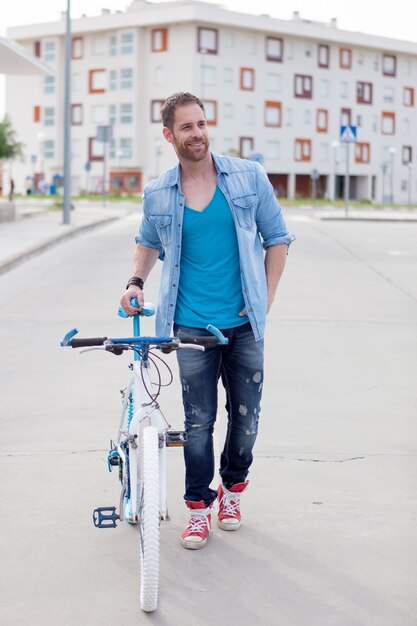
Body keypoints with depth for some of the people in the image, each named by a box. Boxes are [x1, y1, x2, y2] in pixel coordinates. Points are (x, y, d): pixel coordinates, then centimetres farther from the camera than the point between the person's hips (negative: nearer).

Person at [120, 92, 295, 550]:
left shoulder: (249, 177, -2)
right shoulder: (157, 194, 1)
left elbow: (277, 238, 5)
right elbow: (148, 242, 20)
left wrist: (265, 298, -1)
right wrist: (136, 281, 2)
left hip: (244, 324, 1)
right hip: (192, 326, 0)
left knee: (246, 416, 9)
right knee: (198, 421, 3)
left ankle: (232, 488, 32)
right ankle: (198, 507, 18)